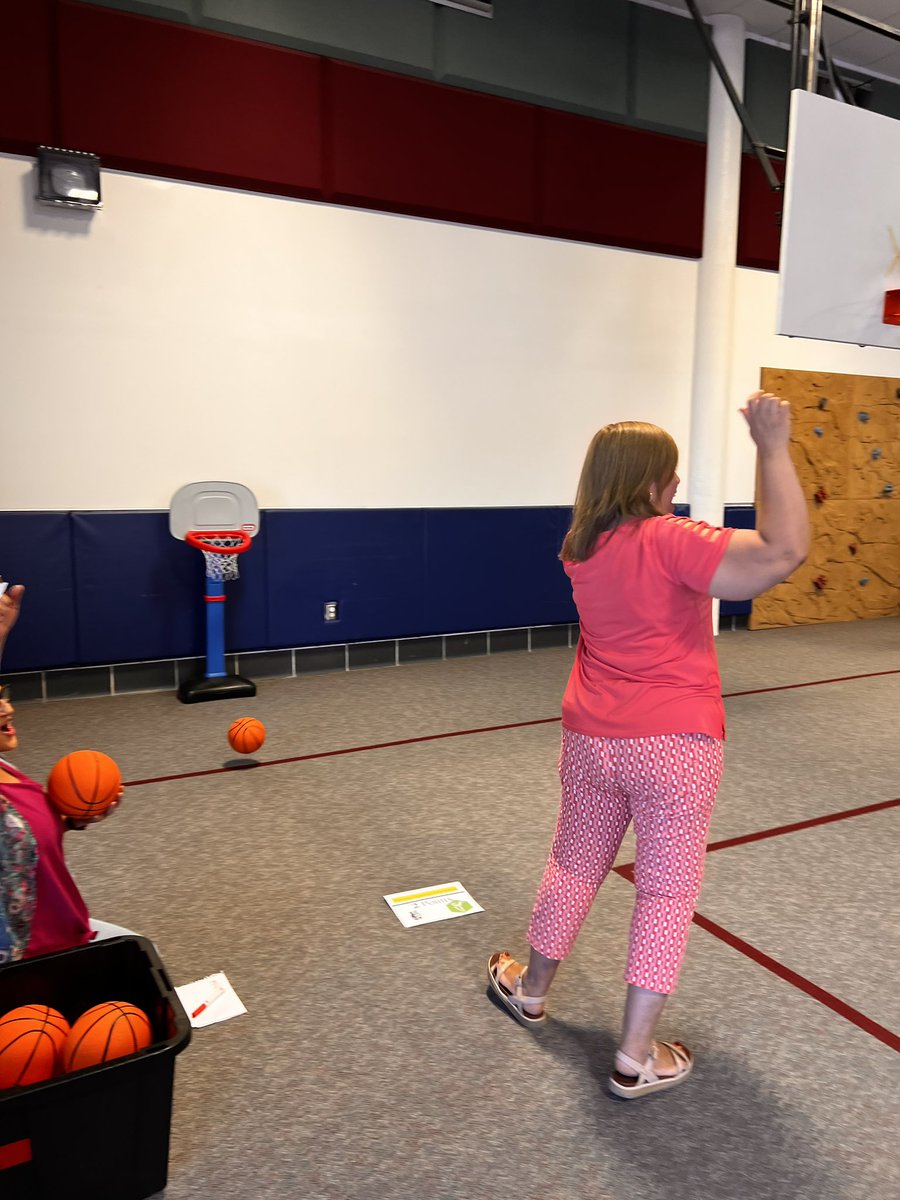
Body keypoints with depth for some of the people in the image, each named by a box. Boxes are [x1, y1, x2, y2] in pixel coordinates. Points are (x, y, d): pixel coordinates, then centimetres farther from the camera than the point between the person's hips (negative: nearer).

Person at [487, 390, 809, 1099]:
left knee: (575, 864, 24)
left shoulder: (583, 548, 1)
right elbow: (784, 552, -28)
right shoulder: (670, 542, -19)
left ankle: (530, 989, 44)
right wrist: (772, 447, -23)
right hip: (674, 747, -6)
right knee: (667, 891, 9)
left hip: (592, 740, 6)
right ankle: (637, 1059, 19)